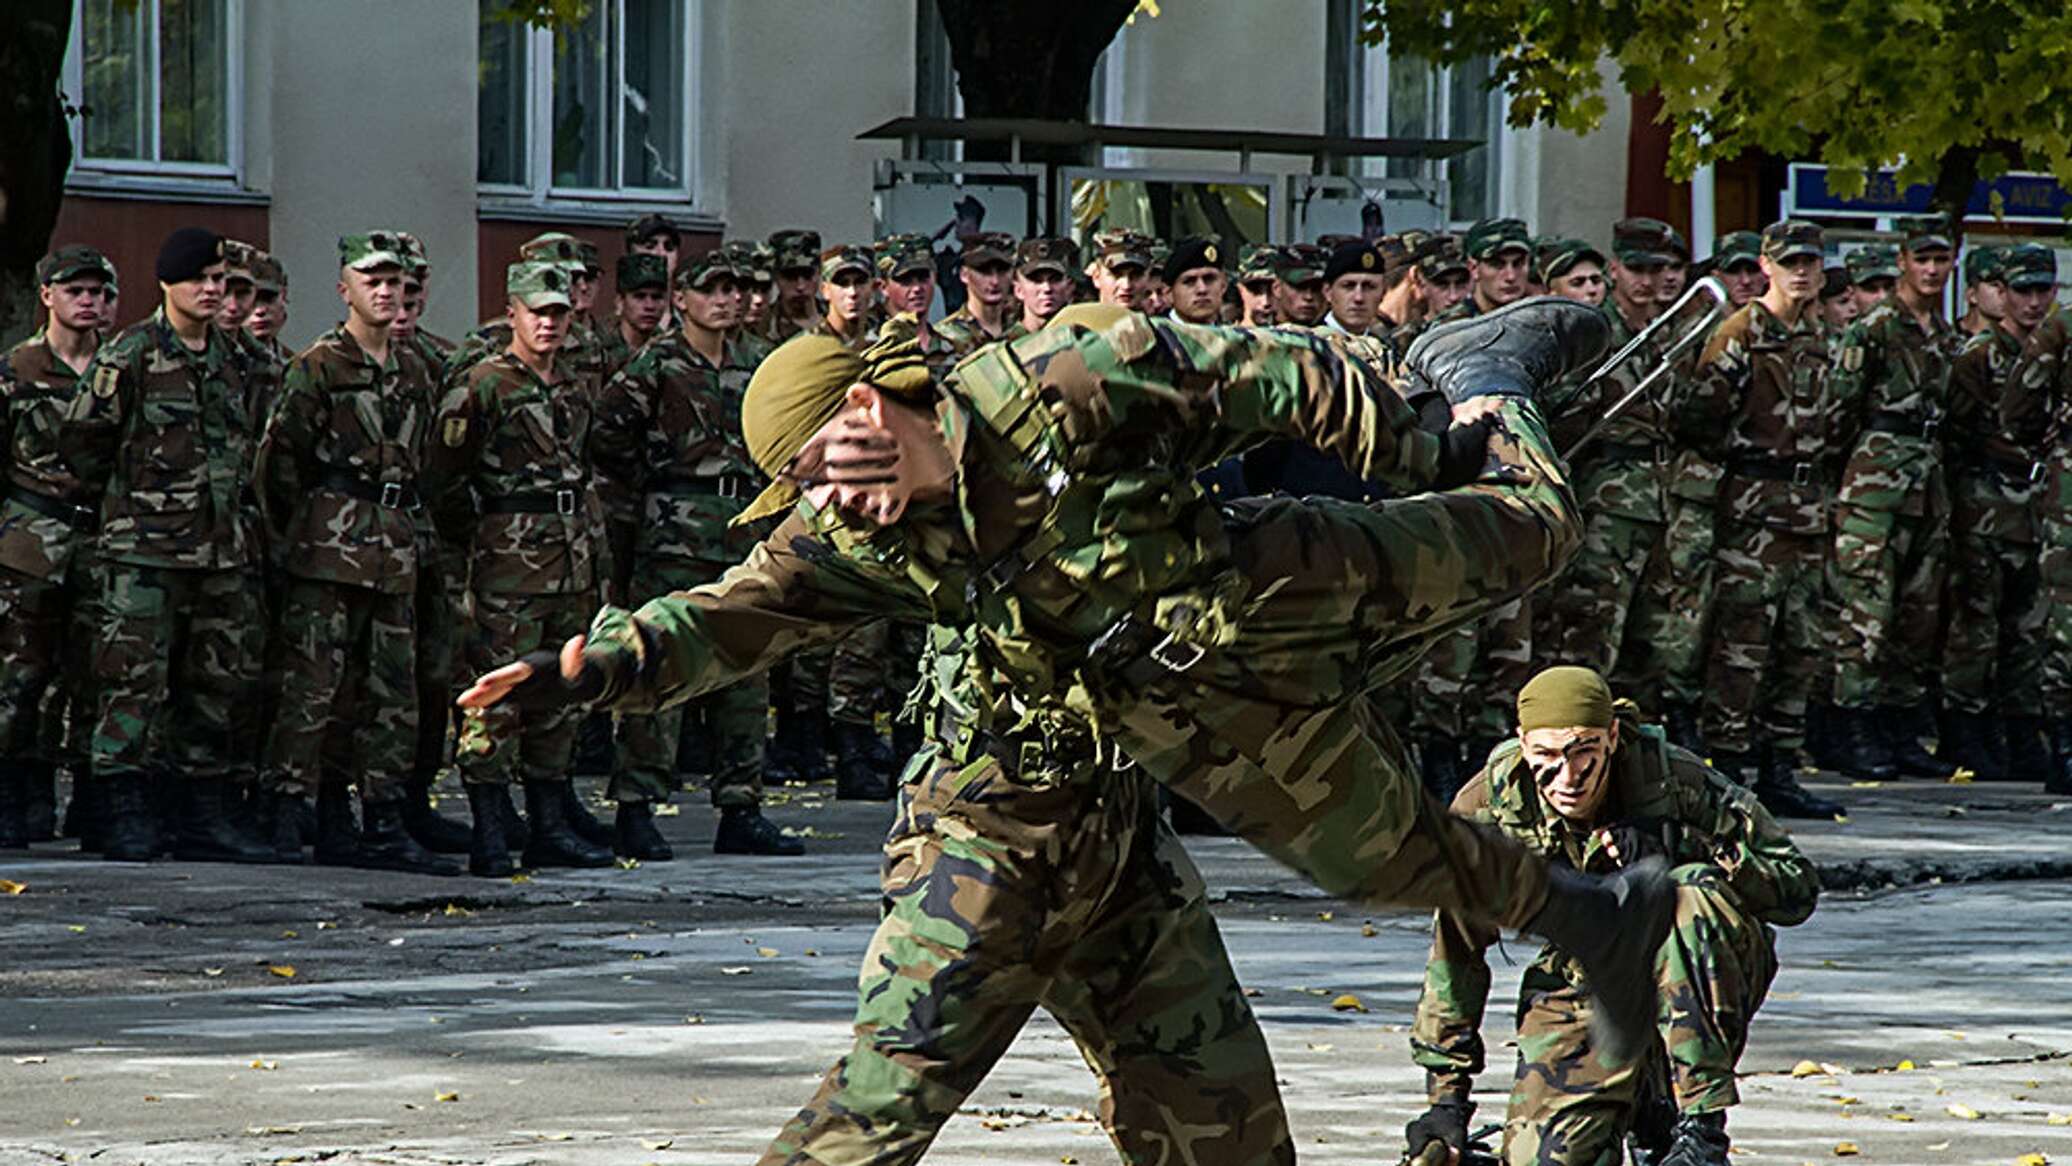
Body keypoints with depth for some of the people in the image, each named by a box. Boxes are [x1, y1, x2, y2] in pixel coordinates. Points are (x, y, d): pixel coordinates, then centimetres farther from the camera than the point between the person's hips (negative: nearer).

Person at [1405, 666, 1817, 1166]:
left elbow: (1798, 886, -20)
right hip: (1584, 988, 2)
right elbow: (1457, 947, -2)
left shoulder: (1674, 781, -22)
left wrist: (1672, 848, -34)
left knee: (1692, 892, -35)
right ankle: (1647, 1121, 15)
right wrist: (1446, 1093, -1)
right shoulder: (1488, 807, -15)